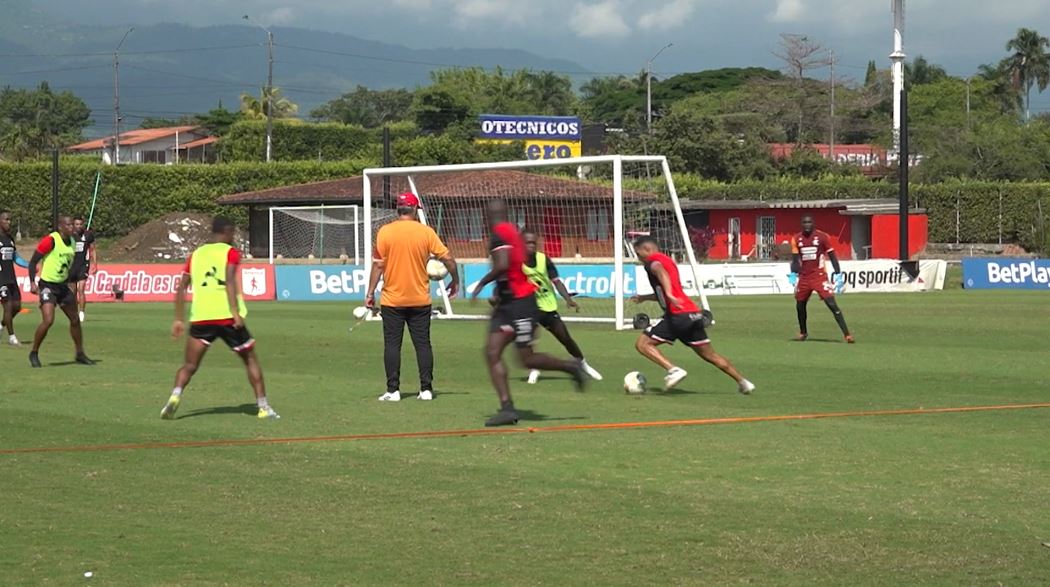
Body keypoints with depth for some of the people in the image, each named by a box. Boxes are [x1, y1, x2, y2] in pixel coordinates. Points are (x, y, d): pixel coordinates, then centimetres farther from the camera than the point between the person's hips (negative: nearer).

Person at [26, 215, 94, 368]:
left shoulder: (72, 241, 6)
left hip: (63, 285, 8)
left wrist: (71, 285, 20)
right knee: (48, 320, -19)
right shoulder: (51, 240, -17)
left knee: (75, 320, 10)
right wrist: (32, 283, -22)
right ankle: (34, 353, 0)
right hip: (47, 285, -8)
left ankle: (80, 354, 24)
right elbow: (33, 261, -14)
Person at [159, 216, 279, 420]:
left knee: (190, 365, 8)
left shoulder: (196, 254, 16)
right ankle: (263, 407, 12)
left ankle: (175, 396, -19)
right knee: (251, 360, 13)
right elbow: (230, 281, -15)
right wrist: (236, 312, -21)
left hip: (200, 318, 3)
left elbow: (181, 289, 12)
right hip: (227, 317, -3)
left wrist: (179, 319, 15)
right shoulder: (230, 253, 2)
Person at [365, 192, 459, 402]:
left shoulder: (385, 232, -5)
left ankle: (393, 390, 0)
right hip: (420, 299, 1)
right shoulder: (425, 232, -3)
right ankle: (426, 389, 5)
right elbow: (447, 258, -3)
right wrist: (455, 281, 13)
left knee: (392, 344, 3)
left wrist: (370, 293, -1)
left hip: (392, 300, -1)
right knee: (423, 344, 7)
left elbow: (378, 265, -6)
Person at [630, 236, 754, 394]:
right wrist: (644, 298, 43)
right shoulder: (669, 261, 27)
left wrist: (669, 294, -40)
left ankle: (673, 370, -19)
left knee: (642, 344, -4)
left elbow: (662, 273, -25)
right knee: (710, 355, 18)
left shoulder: (653, 261, 0)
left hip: (678, 315, -9)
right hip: (695, 315, 9)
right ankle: (743, 382, 19)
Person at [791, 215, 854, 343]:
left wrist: (838, 274, -8)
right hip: (804, 277, 4)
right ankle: (803, 333, 37)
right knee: (800, 305, 13)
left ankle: (847, 334, -17)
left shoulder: (823, 237, -4)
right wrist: (793, 273, -11)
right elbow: (795, 259, 7)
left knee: (832, 304, -14)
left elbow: (832, 256, -1)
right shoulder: (797, 239, 5)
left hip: (820, 276, -4)